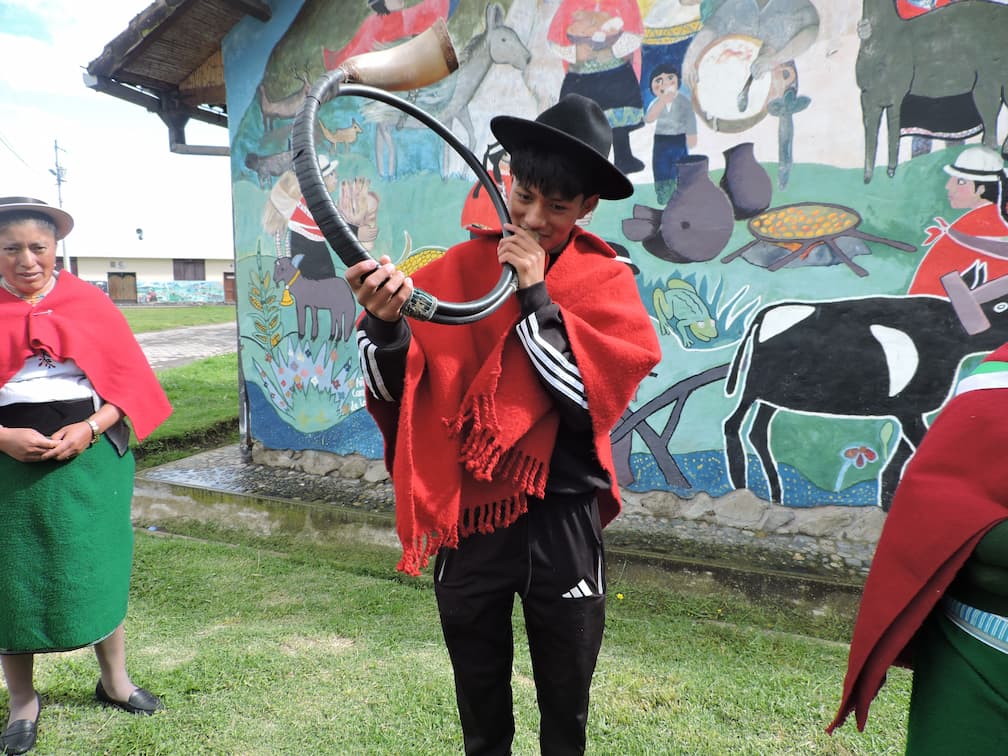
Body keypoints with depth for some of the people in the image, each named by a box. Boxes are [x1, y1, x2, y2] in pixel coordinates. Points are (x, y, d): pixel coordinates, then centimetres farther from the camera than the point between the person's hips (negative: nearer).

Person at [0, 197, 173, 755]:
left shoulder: (90, 303, 2)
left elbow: (130, 379, -1)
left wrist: (91, 428, -14)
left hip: (90, 459, 0)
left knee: (98, 571, 9)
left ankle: (114, 682, 28)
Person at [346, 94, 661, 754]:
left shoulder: (607, 281, -3)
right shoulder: (457, 268, -2)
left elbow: (590, 395, -15)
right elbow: (395, 390, -7)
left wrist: (535, 294, -17)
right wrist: (386, 322, -27)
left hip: (562, 524, 0)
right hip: (466, 518, 1)